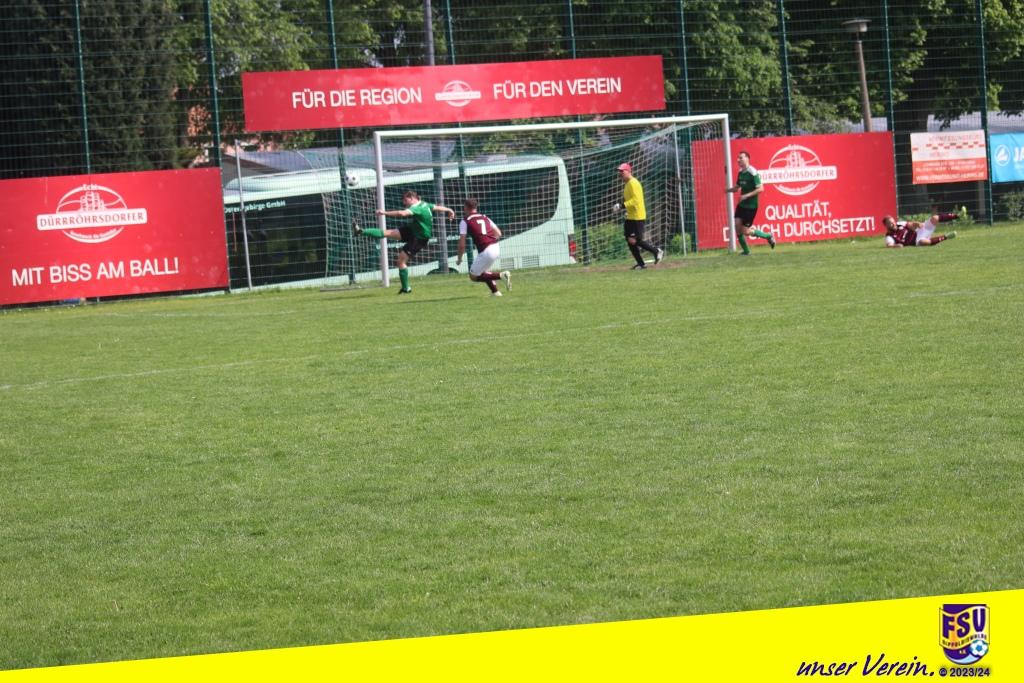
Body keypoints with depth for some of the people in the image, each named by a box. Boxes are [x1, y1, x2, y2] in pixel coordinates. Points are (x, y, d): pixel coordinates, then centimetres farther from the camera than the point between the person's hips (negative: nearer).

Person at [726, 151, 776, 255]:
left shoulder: (753, 173, -18)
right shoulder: (741, 172, 7)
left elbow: (760, 189, -20)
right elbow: (737, 187, 17)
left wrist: (747, 195, -26)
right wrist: (728, 190, -4)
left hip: (751, 206, -7)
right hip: (741, 205, 7)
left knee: (745, 231, -6)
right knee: (738, 227, -1)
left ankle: (768, 236, 15)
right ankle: (746, 251, 14)